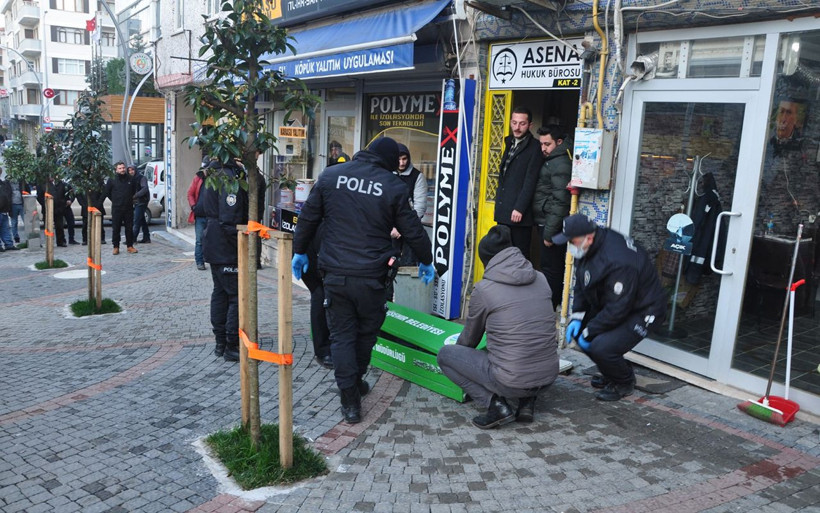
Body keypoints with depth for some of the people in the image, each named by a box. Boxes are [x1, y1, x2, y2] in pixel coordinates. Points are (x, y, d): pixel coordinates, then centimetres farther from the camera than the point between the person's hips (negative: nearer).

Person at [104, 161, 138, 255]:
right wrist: (115, 200, 6)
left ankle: (130, 246, 13)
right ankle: (116, 247, 8)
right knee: (116, 228, 0)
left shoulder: (131, 179, 6)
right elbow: (106, 193, 7)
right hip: (116, 208, -2)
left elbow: (134, 191, 21)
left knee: (129, 228, 5)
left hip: (128, 208, 2)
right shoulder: (112, 180, -1)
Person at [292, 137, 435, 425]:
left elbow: (308, 218, 5)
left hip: (335, 274, 1)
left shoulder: (330, 176, 2)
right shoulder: (393, 187, -3)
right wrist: (426, 262, 19)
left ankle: (350, 401, 9)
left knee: (341, 334, 10)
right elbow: (413, 231, 3)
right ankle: (355, 383, 37)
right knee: (366, 332, 20)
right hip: (371, 276, -1)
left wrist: (300, 251, 19)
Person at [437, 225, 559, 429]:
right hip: (549, 376, 6)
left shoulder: (483, 289, -7)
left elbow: (470, 337, 8)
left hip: (512, 381, -5)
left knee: (444, 355, 11)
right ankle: (528, 401, 15)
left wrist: (458, 348, 31)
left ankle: (495, 403, -2)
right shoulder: (540, 279, 6)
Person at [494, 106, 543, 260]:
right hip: (503, 212, 8)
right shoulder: (510, 143, 17)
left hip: (518, 213, -8)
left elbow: (530, 182, -14)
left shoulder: (534, 148, -8)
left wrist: (519, 208, -19)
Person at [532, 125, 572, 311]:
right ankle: (554, 306, 24)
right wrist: (547, 229, 14)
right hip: (546, 224, 10)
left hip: (552, 225, -10)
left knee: (551, 268, -5)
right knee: (552, 268, 15)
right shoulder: (552, 161, 16)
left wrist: (550, 232, -20)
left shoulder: (560, 164, -14)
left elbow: (560, 201, -20)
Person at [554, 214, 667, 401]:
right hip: (609, 305, 9)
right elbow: (581, 285, 7)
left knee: (601, 347, -24)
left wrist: (589, 332, -20)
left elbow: (617, 310, -30)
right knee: (577, 330, 4)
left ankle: (624, 383, 8)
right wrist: (577, 317, -3)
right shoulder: (588, 249, -7)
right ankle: (611, 373, 23)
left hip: (641, 311, -9)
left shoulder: (618, 261, -35)